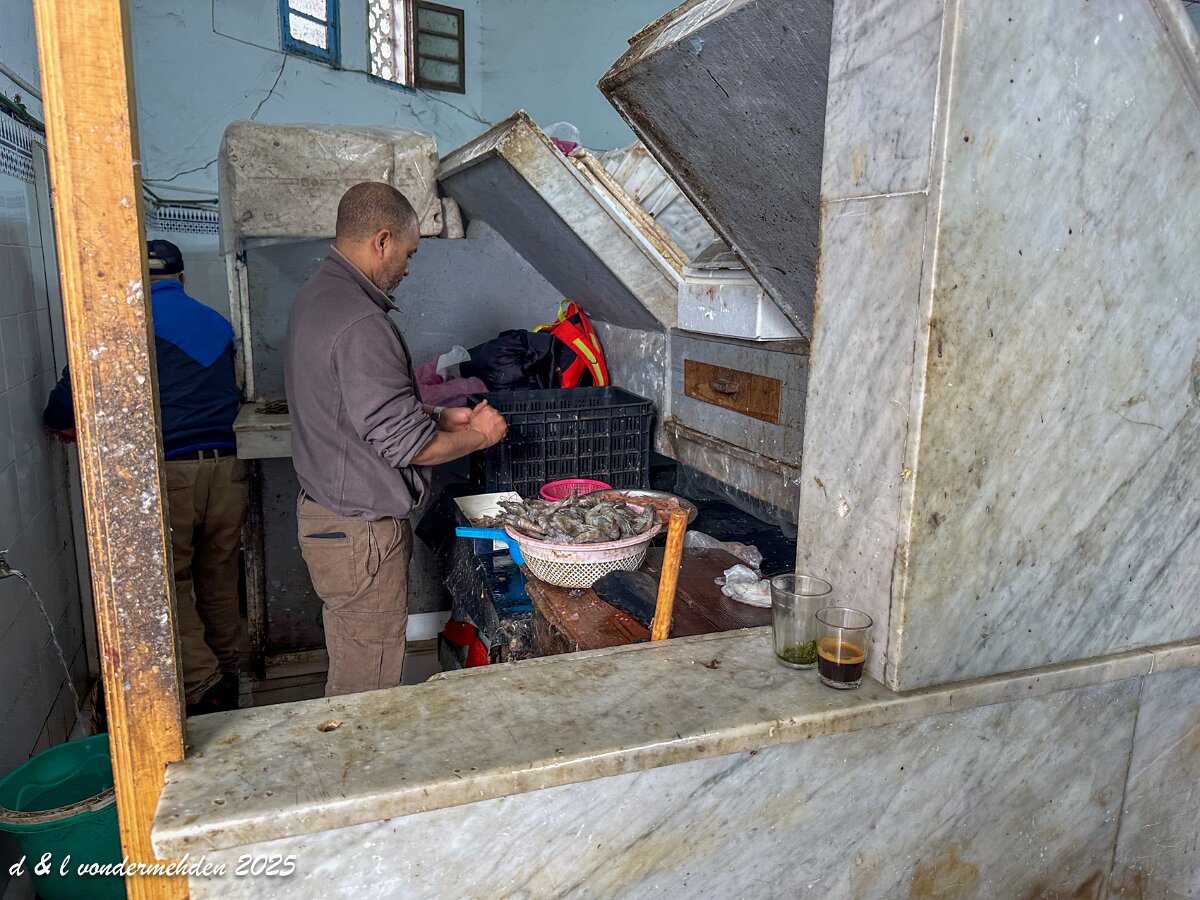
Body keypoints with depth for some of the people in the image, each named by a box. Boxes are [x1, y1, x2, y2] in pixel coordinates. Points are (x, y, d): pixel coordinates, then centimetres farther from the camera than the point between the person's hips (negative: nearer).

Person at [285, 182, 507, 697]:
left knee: (351, 672, 22)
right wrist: (478, 436, -7)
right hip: (360, 533, -10)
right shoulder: (359, 322, -23)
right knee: (367, 684, 3)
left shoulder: (316, 298, 11)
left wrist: (438, 418, 12)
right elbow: (402, 442, -23)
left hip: (325, 510, 11)